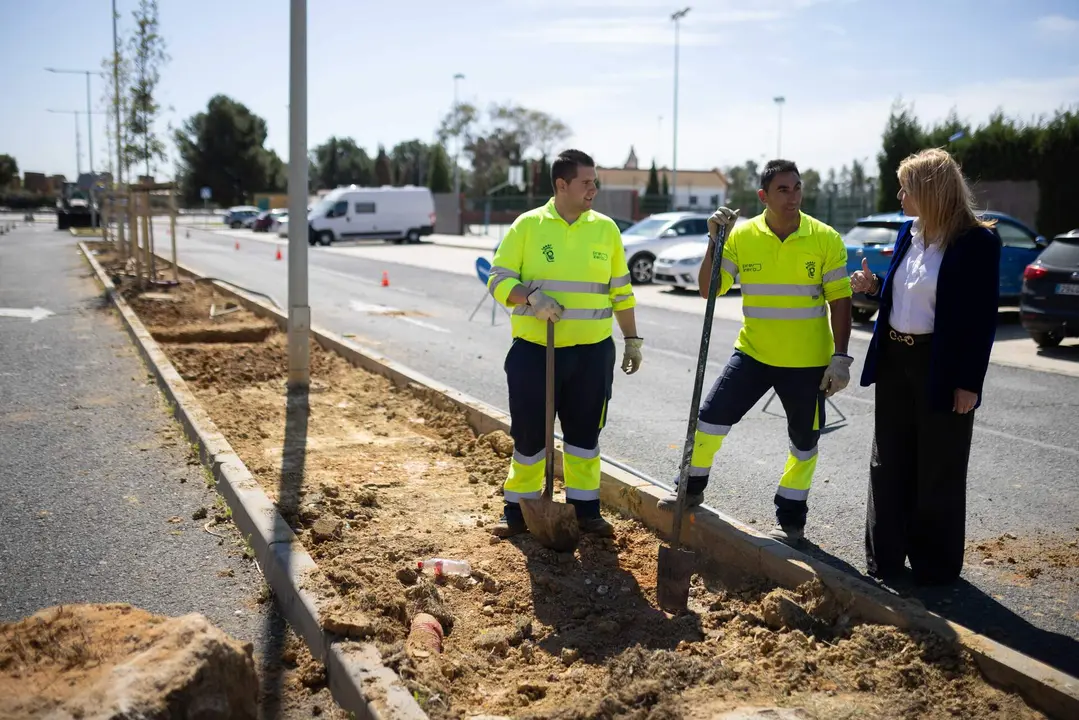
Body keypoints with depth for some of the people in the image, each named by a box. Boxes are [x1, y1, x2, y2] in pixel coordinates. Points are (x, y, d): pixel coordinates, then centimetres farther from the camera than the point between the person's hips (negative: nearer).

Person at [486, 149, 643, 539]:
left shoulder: (605, 228, 6)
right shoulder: (528, 225, -2)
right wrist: (530, 296, -21)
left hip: (592, 351, 2)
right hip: (534, 350, -2)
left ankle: (586, 509, 23)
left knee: (585, 432, 10)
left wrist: (632, 339, 11)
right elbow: (499, 279, -3)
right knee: (529, 433, 5)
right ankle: (518, 510, 20)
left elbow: (620, 291, 12)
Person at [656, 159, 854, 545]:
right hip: (753, 353, 1)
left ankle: (790, 517, 29)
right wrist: (715, 241, -16)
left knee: (804, 442, 10)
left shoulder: (826, 239, -9)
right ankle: (693, 487, 25)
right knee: (710, 418, 0)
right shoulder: (742, 236, -5)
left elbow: (840, 301, -6)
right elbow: (709, 290, -5)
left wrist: (840, 357, -10)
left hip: (808, 361, -1)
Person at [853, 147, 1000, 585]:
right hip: (895, 360, 7)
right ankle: (885, 558, 26)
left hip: (941, 369, -7)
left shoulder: (977, 241, -13)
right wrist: (873, 287, -1)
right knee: (889, 464, 13)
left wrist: (968, 383, -16)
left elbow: (982, 318, -14)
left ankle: (936, 565, 23)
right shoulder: (909, 232, 8)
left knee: (938, 471, 6)